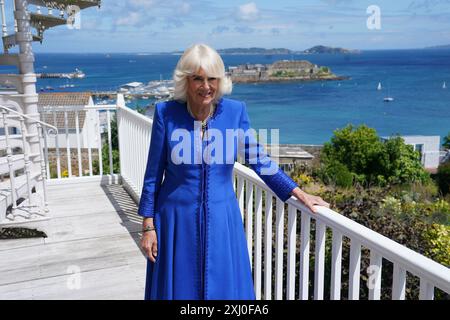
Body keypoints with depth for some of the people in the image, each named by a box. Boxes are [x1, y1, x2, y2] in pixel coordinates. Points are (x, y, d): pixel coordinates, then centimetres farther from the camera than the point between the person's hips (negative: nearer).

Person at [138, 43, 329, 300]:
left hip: (221, 220, 1)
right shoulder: (166, 113, -9)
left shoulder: (235, 111, -5)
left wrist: (300, 195, 1)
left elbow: (259, 161, 3)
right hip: (177, 220, -1)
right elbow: (154, 174, -4)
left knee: (224, 287, 12)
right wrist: (148, 226, -3)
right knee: (177, 288, 13)